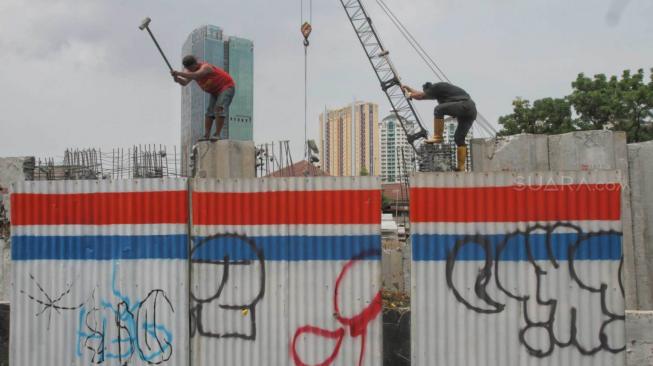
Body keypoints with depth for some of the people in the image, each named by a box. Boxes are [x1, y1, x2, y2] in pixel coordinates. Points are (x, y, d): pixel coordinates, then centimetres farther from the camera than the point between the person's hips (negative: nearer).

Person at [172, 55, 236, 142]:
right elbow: (184, 83, -8)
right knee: (210, 111, -1)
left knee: (219, 108, -24)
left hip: (227, 87, -9)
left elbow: (195, 76, -45)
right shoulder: (193, 70, 0)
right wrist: (177, 78, -29)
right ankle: (206, 135, -5)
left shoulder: (205, 67, -27)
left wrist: (178, 73, -46)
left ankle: (217, 135, -26)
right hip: (216, 91, 9)